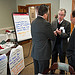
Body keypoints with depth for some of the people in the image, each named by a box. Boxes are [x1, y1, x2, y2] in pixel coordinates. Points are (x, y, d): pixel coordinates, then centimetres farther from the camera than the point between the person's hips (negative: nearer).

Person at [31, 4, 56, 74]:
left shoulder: (33, 22, 2)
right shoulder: (46, 24, -20)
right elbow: (53, 38, -11)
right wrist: (54, 34, 13)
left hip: (34, 52, 7)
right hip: (43, 53, -7)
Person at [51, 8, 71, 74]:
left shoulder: (67, 23, -8)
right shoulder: (53, 22, 2)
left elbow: (68, 35, -10)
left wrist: (60, 33, -27)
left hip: (62, 45, -2)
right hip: (54, 44, 3)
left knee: (62, 60, 14)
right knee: (53, 60, 17)